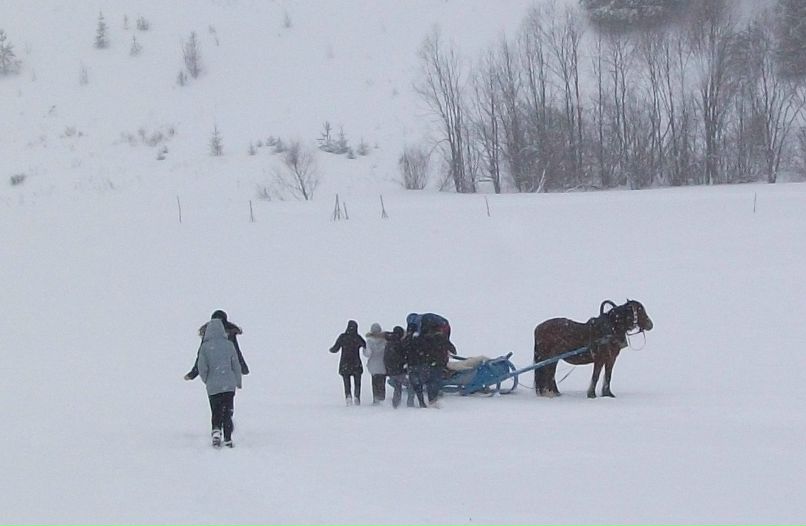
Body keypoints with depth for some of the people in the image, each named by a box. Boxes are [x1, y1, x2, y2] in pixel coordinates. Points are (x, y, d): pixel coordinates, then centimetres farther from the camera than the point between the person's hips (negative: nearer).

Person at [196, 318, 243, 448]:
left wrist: (206, 380, 15)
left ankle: (216, 431, -11)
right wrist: (238, 383, 18)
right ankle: (228, 439, 7)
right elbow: (236, 366, 3)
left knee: (216, 412, 12)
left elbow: (202, 369, -6)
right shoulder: (229, 345, -4)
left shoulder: (205, 347, -9)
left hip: (213, 387, -1)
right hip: (229, 385, 1)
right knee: (228, 413, 11)